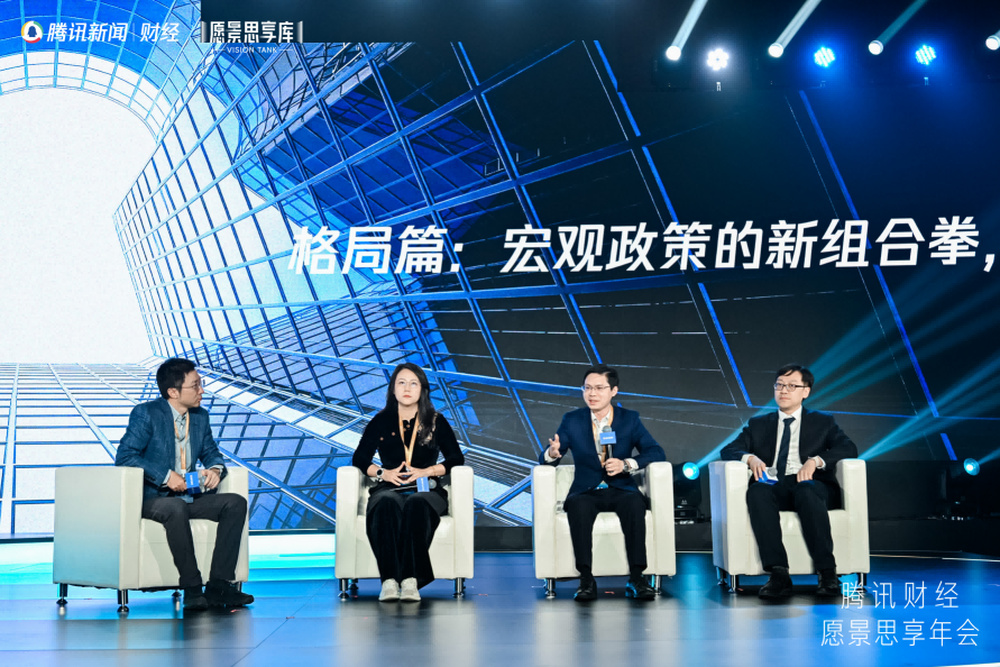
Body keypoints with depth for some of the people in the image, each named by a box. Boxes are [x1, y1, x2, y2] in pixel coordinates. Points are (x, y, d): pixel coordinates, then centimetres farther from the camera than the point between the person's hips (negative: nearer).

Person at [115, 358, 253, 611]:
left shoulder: (200, 416, 10)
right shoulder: (146, 414, -9)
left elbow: (210, 452, 20)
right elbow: (124, 456, -16)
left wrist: (215, 468, -5)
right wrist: (166, 476, -23)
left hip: (188, 497, 7)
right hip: (152, 498, -7)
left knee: (236, 503, -14)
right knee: (176, 509, -39)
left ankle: (218, 585, -18)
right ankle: (192, 589, -31)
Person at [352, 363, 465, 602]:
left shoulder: (436, 421, 15)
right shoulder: (381, 422, 16)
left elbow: (456, 458, 8)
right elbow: (359, 459, 12)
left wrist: (427, 471, -8)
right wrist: (382, 473, -7)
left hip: (427, 490, 0)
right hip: (389, 488, 0)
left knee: (416, 504, -38)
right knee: (387, 504, -37)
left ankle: (410, 578, -47)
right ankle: (389, 579, -49)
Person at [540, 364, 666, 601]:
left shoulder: (629, 419, 6)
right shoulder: (572, 420, 7)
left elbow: (656, 453, -2)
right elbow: (545, 459, 3)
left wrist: (626, 464, -19)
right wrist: (552, 453, -22)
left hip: (621, 490, 0)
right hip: (586, 492, 0)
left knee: (634, 503, -35)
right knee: (577, 506, -35)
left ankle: (636, 578, -30)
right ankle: (586, 580, -32)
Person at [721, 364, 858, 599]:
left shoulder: (822, 423, 19)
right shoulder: (758, 424, 25)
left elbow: (849, 448, 3)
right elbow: (728, 450, 14)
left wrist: (815, 461, -15)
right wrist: (750, 457, -9)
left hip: (811, 484, -1)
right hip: (773, 485, 2)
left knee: (806, 491, -39)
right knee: (757, 491, -35)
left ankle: (828, 573, -39)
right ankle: (778, 574, -41)